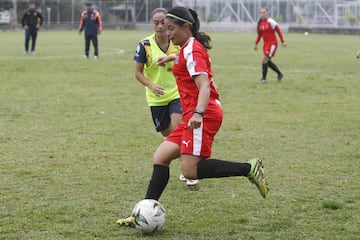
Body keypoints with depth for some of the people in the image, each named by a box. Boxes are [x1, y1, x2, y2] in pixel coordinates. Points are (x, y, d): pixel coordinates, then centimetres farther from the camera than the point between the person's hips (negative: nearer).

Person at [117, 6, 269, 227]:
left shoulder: (191, 50, -10)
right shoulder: (188, 48, 18)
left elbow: (204, 86, -23)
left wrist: (198, 113, -37)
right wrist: (172, 58, 60)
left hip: (204, 116, -10)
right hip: (194, 114, 10)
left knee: (191, 171, -18)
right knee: (160, 157, 5)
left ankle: (249, 168, -13)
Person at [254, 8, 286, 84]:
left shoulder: (270, 22, -12)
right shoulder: (260, 23, 9)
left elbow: (278, 31, -11)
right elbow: (259, 34, 21)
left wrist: (283, 41, -14)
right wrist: (256, 44, 18)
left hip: (272, 44, -8)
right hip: (266, 44, 8)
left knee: (265, 59, -15)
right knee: (267, 61, 7)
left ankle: (264, 78, -9)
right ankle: (279, 73, 25)